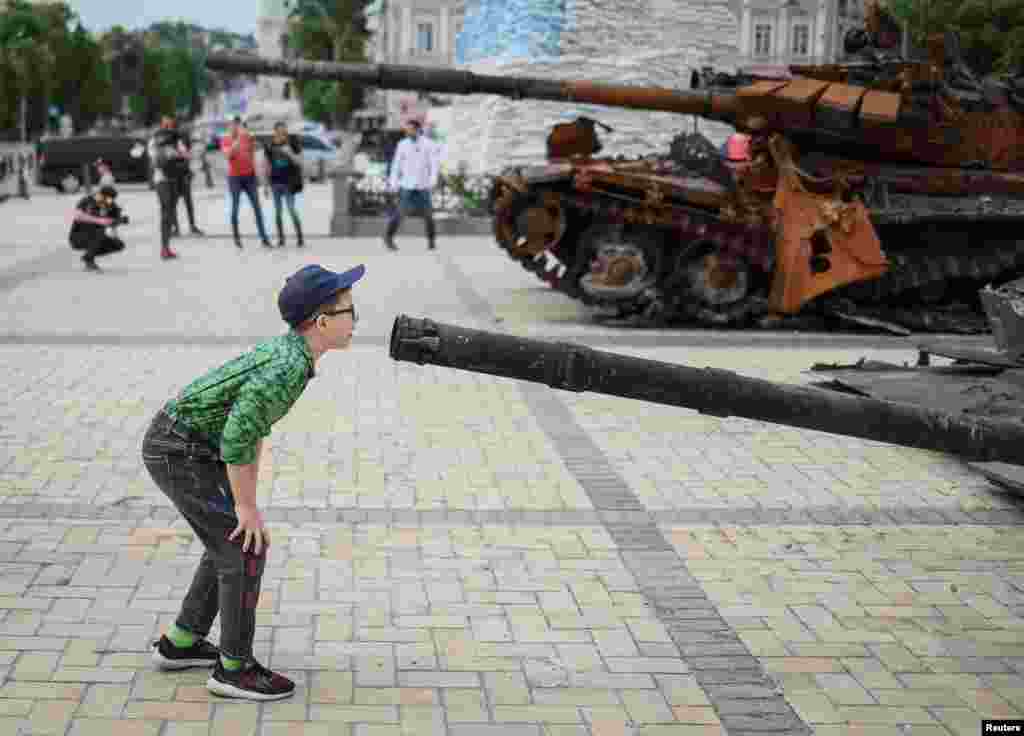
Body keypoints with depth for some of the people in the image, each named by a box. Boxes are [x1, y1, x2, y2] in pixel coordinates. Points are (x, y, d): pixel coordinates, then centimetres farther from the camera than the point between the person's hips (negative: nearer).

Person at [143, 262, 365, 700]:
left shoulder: (286, 351, 7)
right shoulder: (289, 368, -26)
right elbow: (238, 439, -29)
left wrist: (248, 499, 17)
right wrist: (246, 505, -18)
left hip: (181, 444, 10)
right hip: (181, 453, -10)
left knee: (232, 543, 18)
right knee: (247, 549, -4)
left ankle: (181, 644, 27)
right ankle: (235, 667, 6)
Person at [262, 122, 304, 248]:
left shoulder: (292, 143, -7)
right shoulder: (269, 145, 0)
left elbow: (299, 162, -7)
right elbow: (267, 165, 8)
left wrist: (290, 153, -25)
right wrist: (266, 184, 9)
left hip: (288, 182, -3)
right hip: (275, 182, 3)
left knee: (292, 210, -9)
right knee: (278, 211, 5)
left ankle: (299, 237, -1)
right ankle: (281, 238, 13)